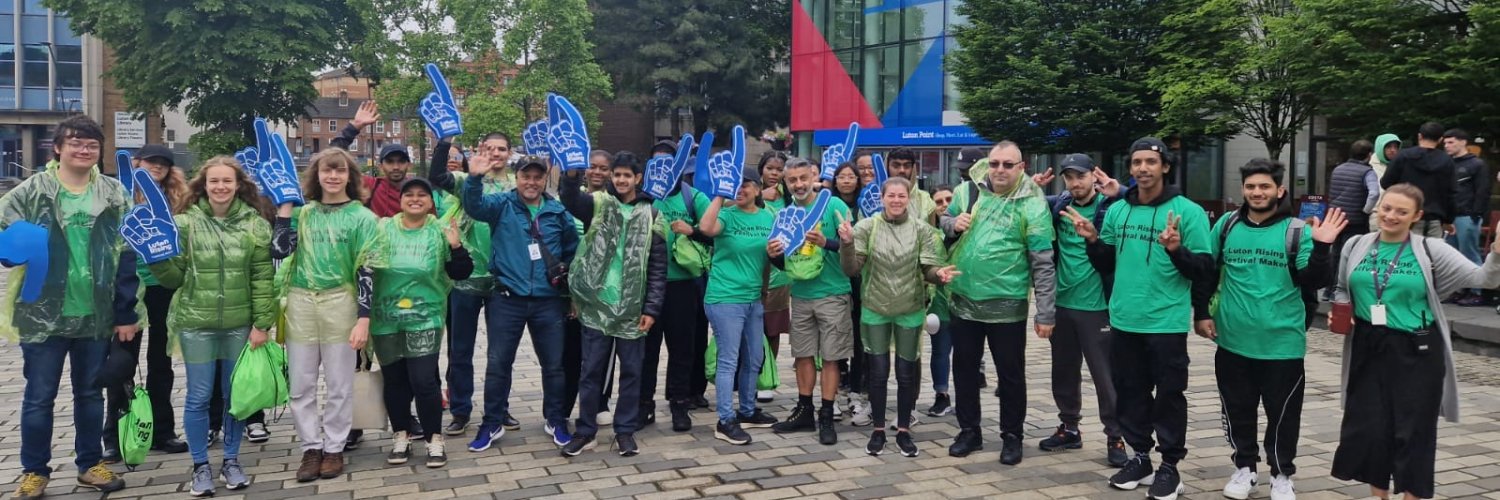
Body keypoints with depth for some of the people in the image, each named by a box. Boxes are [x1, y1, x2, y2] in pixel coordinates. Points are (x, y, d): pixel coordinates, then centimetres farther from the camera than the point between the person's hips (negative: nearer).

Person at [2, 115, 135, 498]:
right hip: (43, 313, -1)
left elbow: (128, 257, 2)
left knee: (91, 393, 14)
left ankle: (90, 464, 27)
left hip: (96, 314, 2)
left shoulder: (115, 195, 2)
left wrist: (127, 314, 0)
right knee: (39, 396, 8)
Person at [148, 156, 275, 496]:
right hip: (196, 324, 0)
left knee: (236, 394, 10)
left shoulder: (255, 223, -1)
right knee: (198, 397, 6)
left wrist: (262, 323, -6)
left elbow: (263, 277, -2)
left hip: (239, 325, 0)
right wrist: (156, 257, -16)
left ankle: (231, 461, 26)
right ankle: (201, 466, 20)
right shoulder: (186, 222, 0)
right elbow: (174, 277, 3)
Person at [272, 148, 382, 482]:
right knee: (301, 384, 7)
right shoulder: (302, 213, 9)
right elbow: (278, 251, -4)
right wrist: (284, 206, -2)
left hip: (340, 304, -3)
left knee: (339, 384, 5)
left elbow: (366, 271, -5)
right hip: (300, 304, 3)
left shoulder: (362, 217, -1)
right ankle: (311, 448, 19)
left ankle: (334, 449, 18)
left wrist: (363, 319, -11)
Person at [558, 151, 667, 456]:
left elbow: (658, 268, 2)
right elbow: (570, 200, -18)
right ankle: (586, 431, 17)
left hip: (633, 308, 0)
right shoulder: (598, 205, 5)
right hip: (597, 305, 0)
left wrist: (651, 308, -5)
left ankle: (625, 431, 20)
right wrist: (572, 173, -38)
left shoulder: (651, 215, 4)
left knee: (631, 371, 8)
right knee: (592, 370, 6)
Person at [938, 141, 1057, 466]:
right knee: (964, 369, 14)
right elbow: (944, 220, 17)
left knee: (1011, 374, 8)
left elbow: (1043, 264, -10)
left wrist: (1046, 313, -13)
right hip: (964, 300, 4)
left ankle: (1011, 437, 24)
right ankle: (969, 432, 30)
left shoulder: (1031, 204, -11)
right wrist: (953, 224, -9)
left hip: (1007, 305, -4)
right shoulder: (969, 190, 0)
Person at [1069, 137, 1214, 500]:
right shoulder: (1117, 211, 8)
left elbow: (1204, 271, -11)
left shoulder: (1187, 211, -8)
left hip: (1166, 323, -5)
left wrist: (1177, 250, -27)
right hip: (1124, 321, 5)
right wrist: (1093, 241, -2)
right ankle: (1140, 458, 27)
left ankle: (1170, 466, 16)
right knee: (1129, 394, 13)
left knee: (1168, 396, 4)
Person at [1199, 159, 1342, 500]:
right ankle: (1244, 467, 31)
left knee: (1282, 414, 8)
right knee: (1238, 410, 14)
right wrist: (1202, 312, 8)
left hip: (1282, 342, -2)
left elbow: (1310, 282, -10)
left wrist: (1321, 247, -24)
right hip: (1233, 340, 2)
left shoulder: (1297, 231, -5)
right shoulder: (1227, 225, 3)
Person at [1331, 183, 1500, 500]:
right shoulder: (1356, 246, 4)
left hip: (1417, 352, -3)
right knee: (1368, 427, 7)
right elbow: (1342, 290, 18)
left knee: (1414, 431, 4)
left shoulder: (1431, 250, -4)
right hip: (1368, 349, 3)